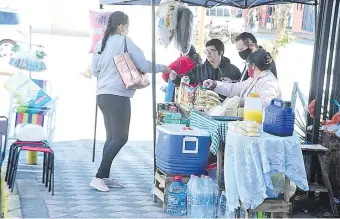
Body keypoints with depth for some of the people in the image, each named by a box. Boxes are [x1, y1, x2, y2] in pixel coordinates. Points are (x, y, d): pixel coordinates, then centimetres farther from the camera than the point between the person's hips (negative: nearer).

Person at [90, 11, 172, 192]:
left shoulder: (100, 43, 11)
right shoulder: (124, 41, -9)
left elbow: (94, 70, 15)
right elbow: (144, 65, -8)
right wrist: (163, 68, 7)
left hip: (103, 94, 8)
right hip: (117, 96, -8)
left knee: (112, 137, 14)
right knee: (120, 138, -4)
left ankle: (105, 177, 14)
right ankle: (98, 177, -9)